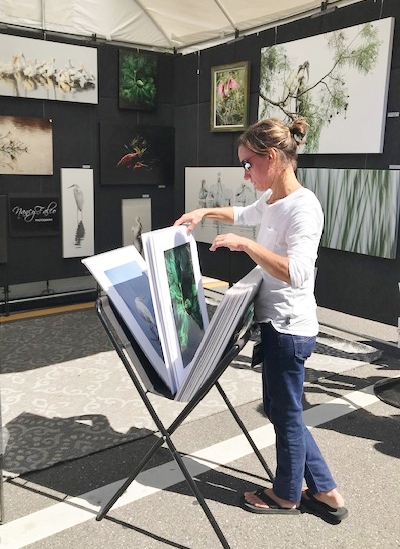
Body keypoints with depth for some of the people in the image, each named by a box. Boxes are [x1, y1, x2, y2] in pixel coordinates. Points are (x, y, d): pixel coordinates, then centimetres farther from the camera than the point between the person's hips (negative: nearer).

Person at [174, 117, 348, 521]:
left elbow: (297, 273, -31)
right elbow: (243, 214, 31)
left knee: (285, 412, 10)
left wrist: (244, 244, -29)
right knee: (282, 410, 19)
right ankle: (325, 492, 34)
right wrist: (205, 212, 19)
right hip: (274, 323, 10)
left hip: (289, 329, -10)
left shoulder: (303, 206, -20)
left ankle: (286, 495, 34)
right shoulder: (271, 200, 8)